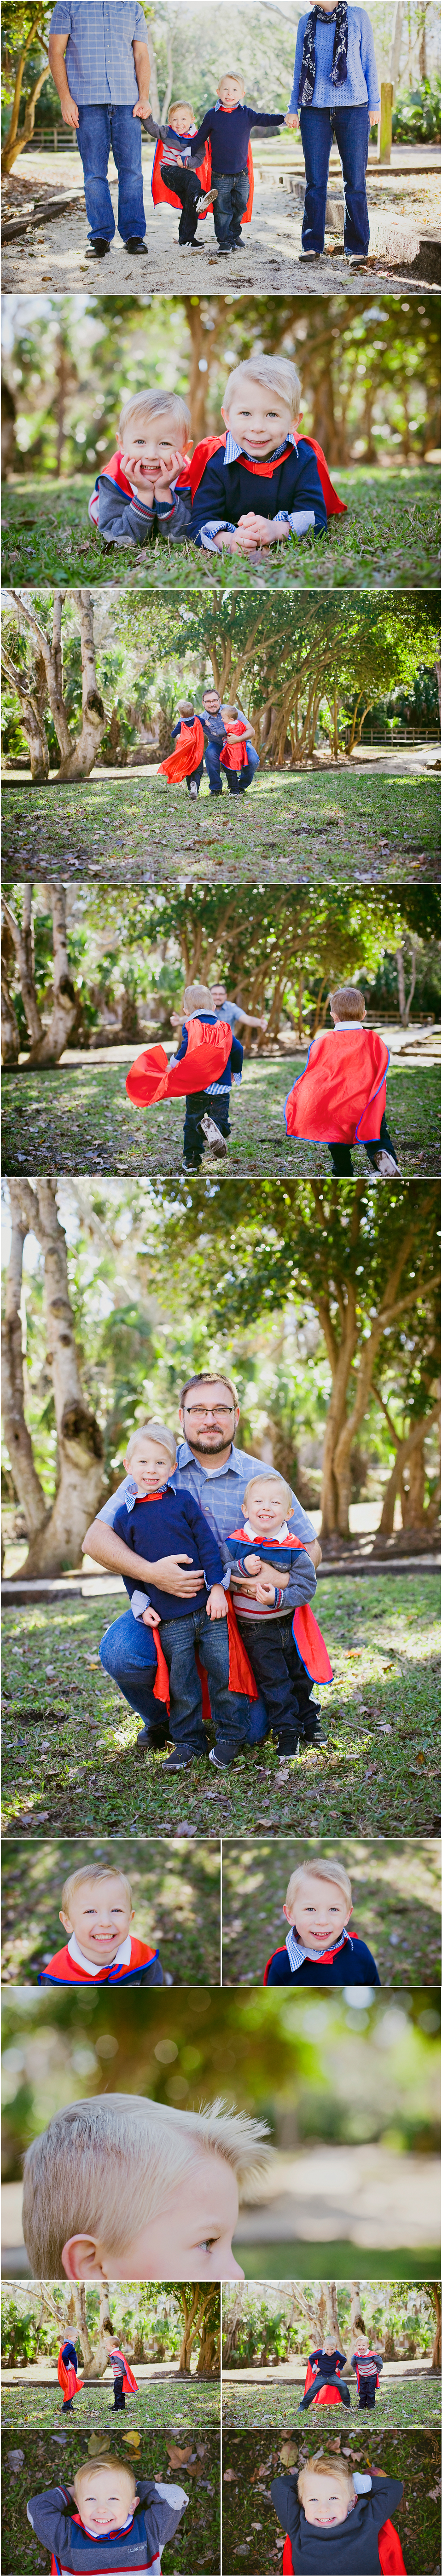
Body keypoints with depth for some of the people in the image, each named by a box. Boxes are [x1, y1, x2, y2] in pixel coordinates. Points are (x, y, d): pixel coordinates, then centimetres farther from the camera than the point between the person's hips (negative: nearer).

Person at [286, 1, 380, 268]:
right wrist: (293, 108, 11)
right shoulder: (307, 22, 11)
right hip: (315, 111, 2)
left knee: (355, 180, -3)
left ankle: (357, 248, 3)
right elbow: (301, 67, 17)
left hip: (353, 110, -2)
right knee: (315, 181, 1)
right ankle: (312, 244, 9)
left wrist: (374, 104, 2)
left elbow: (369, 63, 6)